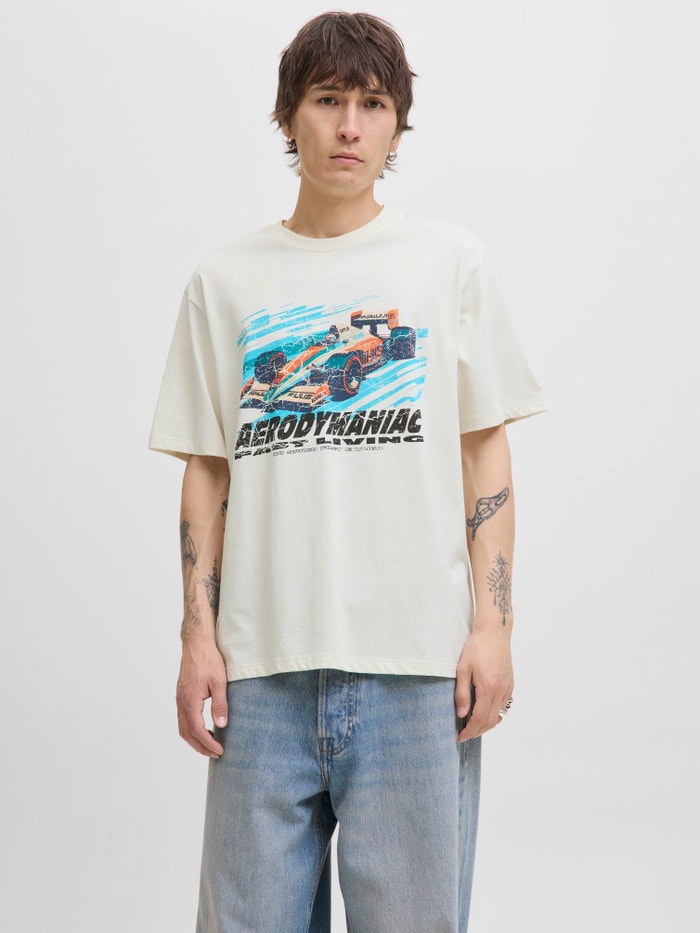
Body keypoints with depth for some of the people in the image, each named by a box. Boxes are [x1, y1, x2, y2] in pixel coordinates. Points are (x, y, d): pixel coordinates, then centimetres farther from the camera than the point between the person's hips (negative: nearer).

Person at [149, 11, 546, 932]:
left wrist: (492, 624, -1)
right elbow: (206, 471, 11)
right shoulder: (224, 279, 11)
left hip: (416, 659, -1)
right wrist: (198, 635, 3)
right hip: (262, 660, 1)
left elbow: (486, 450, 6)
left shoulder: (452, 260, 8)